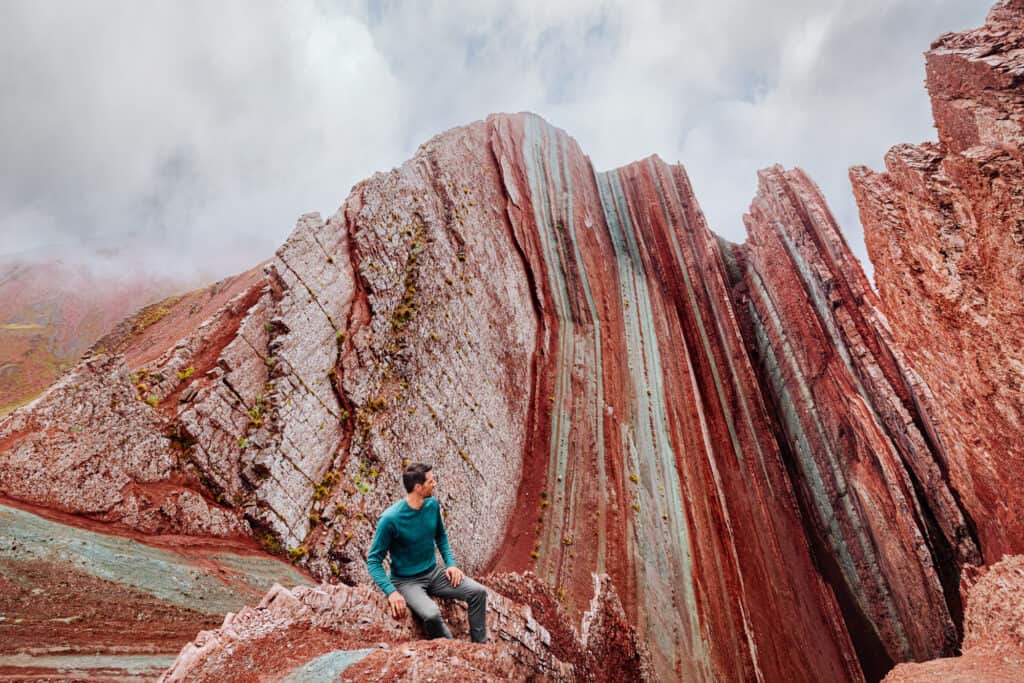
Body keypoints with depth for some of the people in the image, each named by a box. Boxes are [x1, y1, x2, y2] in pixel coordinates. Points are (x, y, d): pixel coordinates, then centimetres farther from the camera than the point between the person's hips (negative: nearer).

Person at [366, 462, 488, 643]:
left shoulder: (432, 504, -4)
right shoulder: (390, 518, -22)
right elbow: (373, 561, -15)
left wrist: (450, 564, 0)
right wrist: (391, 591, -27)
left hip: (434, 573, 6)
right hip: (407, 581, -5)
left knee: (478, 592, -11)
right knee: (431, 614, -33)